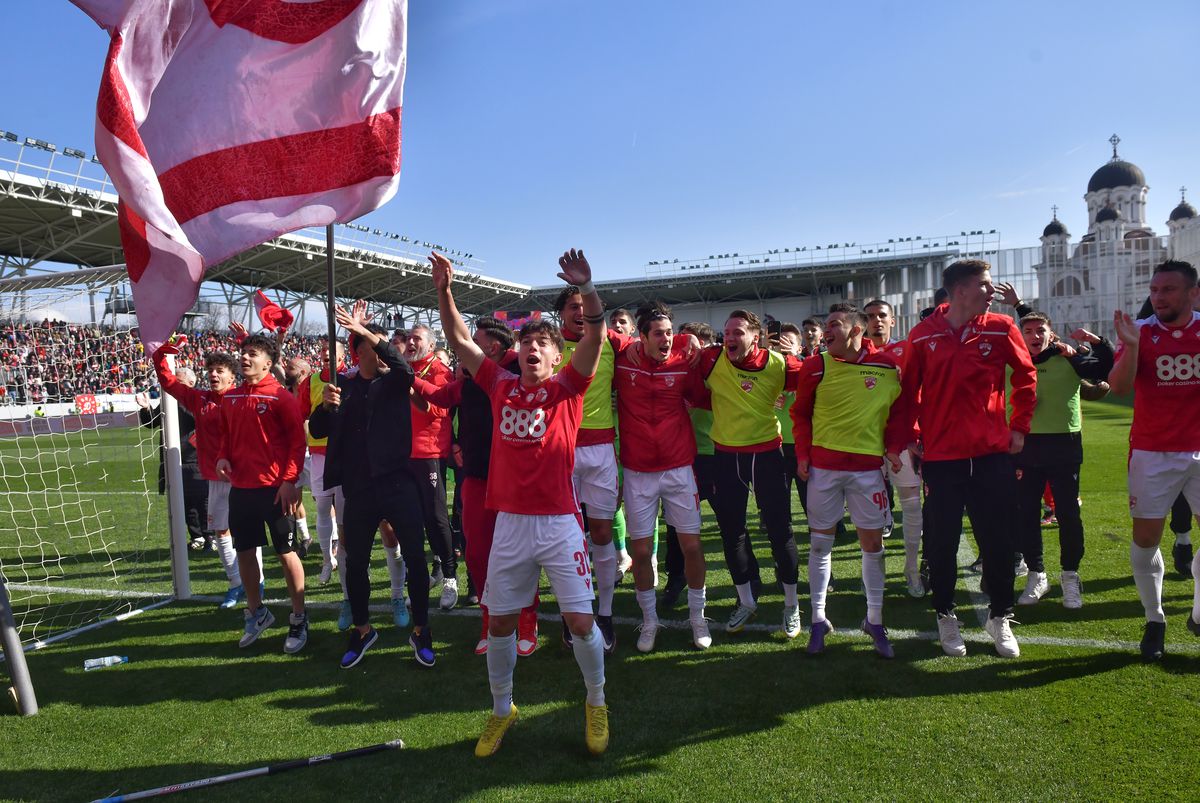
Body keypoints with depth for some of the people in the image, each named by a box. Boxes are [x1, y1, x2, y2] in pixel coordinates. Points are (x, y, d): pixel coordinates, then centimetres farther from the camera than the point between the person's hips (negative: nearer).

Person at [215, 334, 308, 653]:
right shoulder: (230, 397, 9)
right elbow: (226, 436, 20)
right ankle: (256, 612, 33)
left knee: (286, 552, 2)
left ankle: (299, 619, 15)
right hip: (240, 488, 6)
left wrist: (289, 480, -17)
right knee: (244, 550, 14)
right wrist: (222, 457, -1)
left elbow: (298, 440, -10)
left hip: (275, 488, -6)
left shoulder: (281, 397, -9)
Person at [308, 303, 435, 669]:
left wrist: (365, 331, -27)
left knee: (415, 558, -2)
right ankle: (362, 630, 29)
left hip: (398, 481, -2)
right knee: (355, 562, 10)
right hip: (358, 488, 3)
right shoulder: (344, 385, 9)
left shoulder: (394, 381, 2)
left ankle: (421, 631, 13)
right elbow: (318, 430, 9)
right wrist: (326, 404, -12)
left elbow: (403, 365, -22)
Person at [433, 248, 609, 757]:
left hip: (559, 523, -3)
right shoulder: (502, 386, 7)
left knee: (580, 621, 0)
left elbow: (596, 335, -15)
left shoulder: (566, 387, -1)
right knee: (499, 623, 11)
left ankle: (596, 703, 26)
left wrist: (586, 289, -29)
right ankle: (501, 710, 32)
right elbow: (459, 340, 8)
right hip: (510, 524, 3)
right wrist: (444, 291, -2)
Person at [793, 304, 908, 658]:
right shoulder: (816, 366, -2)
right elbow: (800, 412, 7)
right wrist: (802, 453, -1)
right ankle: (818, 619, 18)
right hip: (823, 465, 0)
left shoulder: (888, 366, -2)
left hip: (868, 466, 0)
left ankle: (874, 620, 20)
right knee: (820, 542, 6)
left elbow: (898, 411, 8)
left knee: (872, 542, 6)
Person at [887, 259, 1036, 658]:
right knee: (942, 541, 7)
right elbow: (908, 391, 1)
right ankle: (945, 615, 25)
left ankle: (1000, 617, 27)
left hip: (993, 453, 1)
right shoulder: (923, 336, -4)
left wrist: (1019, 427, 8)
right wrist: (899, 440, -1)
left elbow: (1026, 377, 11)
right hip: (941, 455, -1)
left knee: (997, 539, 8)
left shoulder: (1001, 329, -1)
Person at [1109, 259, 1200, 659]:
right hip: (1153, 453, -1)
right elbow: (1119, 387, -14)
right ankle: (1154, 621, 18)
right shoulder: (1141, 332, -4)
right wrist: (1130, 345, -29)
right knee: (1146, 538, 2)